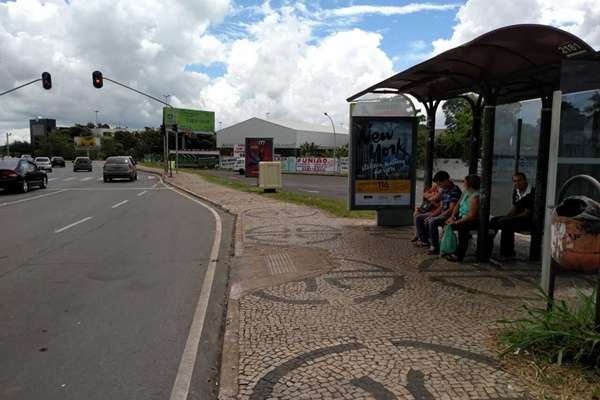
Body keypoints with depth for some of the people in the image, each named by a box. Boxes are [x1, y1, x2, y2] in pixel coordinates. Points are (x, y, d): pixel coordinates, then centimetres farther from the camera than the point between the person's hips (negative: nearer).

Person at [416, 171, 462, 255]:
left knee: (432, 222, -35)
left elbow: (451, 210, -23)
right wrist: (431, 216, 1)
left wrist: (436, 217, -20)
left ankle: (435, 248, -25)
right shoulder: (444, 190, 11)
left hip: (451, 216, -10)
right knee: (419, 218, 7)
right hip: (443, 214, 10)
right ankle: (425, 241, 14)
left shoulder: (454, 190, -18)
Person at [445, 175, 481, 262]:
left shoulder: (475, 197, -21)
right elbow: (458, 205, 13)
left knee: (462, 226, -37)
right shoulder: (465, 192, 8)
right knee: (447, 223, -5)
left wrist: (456, 222, -24)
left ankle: (458, 255, -30)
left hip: (474, 221, -10)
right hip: (462, 217, 10)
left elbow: (472, 216, -26)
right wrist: (452, 217, -3)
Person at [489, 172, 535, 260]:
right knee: (494, 220, -1)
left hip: (529, 220, -9)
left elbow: (527, 213, -21)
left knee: (507, 224, -31)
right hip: (518, 217, 9)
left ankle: (507, 254, -22)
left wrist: (508, 218, -22)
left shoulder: (531, 193, -19)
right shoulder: (516, 191, 8)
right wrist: (505, 217, -5)